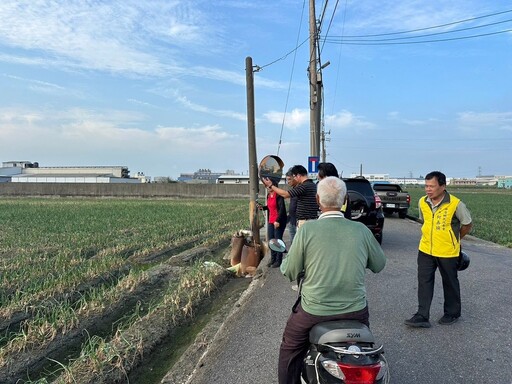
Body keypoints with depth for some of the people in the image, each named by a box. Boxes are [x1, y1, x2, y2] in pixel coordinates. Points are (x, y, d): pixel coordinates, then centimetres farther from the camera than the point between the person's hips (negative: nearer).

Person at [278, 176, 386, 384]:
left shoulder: (307, 229, -16)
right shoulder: (361, 230, -8)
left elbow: (290, 271, -9)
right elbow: (379, 264, 7)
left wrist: (286, 260, 13)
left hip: (315, 309, -2)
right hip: (355, 309, 3)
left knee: (290, 349, 24)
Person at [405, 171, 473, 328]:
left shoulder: (455, 204, -17)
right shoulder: (422, 202, -3)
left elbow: (467, 225, -2)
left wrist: (453, 239, 8)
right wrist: (432, 238, 13)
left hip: (447, 252, -4)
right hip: (425, 250, 4)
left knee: (450, 283, 14)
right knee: (424, 282, 1)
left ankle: (452, 313, 33)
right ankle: (422, 316, 7)